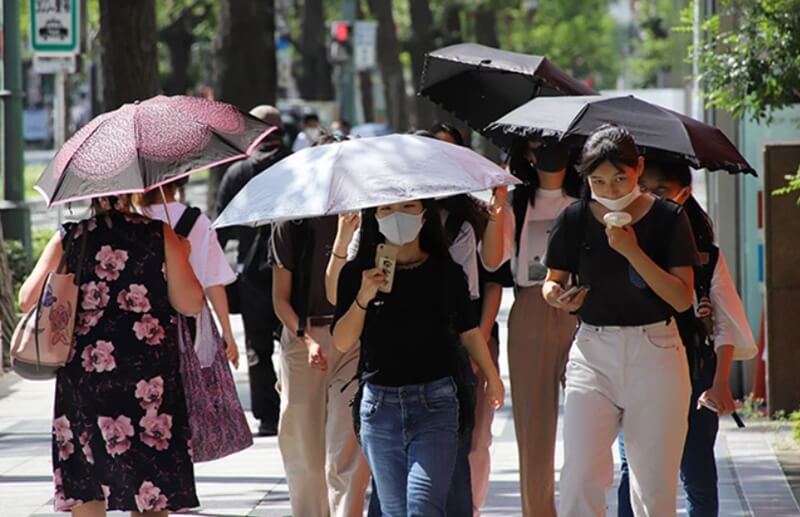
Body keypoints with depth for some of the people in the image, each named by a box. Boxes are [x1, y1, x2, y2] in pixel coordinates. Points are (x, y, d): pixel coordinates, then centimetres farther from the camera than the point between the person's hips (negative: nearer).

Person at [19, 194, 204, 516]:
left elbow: (27, 300, 4)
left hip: (82, 374, 2)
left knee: (84, 489, 9)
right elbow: (190, 303, -5)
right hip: (146, 377, -2)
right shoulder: (161, 236, -4)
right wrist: (181, 257, 12)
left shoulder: (67, 240, 1)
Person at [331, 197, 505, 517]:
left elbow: (469, 332, 15)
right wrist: (363, 298, -16)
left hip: (435, 404, -2)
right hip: (380, 404, 2)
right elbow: (342, 343, -3)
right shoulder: (358, 274, 3)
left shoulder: (445, 272, 3)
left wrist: (492, 378, 23)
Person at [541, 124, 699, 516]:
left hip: (655, 353, -1)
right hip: (592, 354, 1)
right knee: (582, 478, -13)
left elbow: (682, 299, -9)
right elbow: (553, 281, 14)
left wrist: (632, 251, -18)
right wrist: (557, 296, -11)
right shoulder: (575, 220, 1)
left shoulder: (667, 219, -3)